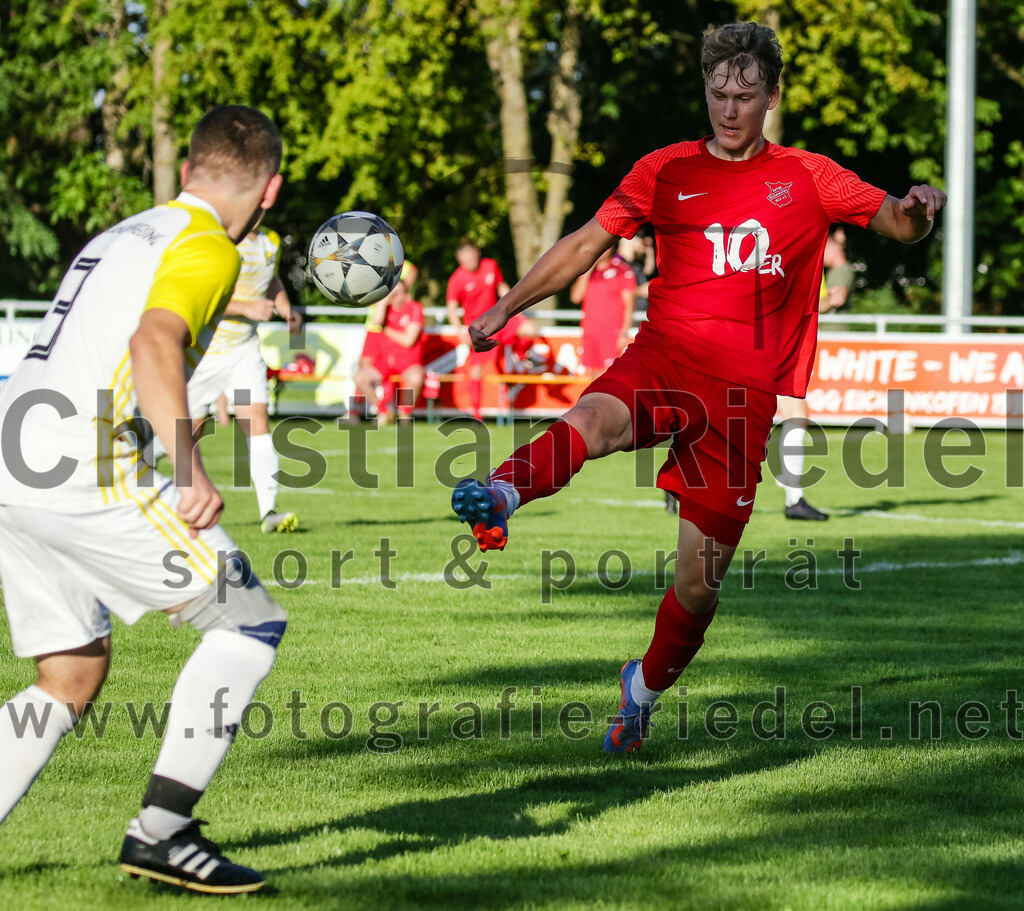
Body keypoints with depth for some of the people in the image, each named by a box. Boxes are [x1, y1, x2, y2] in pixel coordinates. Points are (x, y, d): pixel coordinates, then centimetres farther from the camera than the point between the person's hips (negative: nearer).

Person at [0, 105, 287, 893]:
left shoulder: (122, 235, 24)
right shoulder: (206, 249, -2)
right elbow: (153, 343, -20)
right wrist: (191, 469, -29)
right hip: (83, 472, -9)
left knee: (73, 679, 17)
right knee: (251, 623, 0)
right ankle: (161, 829, -7)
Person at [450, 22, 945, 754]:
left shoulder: (808, 178, 11)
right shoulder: (666, 171, 13)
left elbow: (896, 224, 7)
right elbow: (586, 245, 15)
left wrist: (919, 210, -18)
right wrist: (507, 308, 8)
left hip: (743, 390, 0)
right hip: (664, 357, 0)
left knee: (701, 579, 1)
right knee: (596, 420, -38)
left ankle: (648, 685, 28)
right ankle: (501, 496, -64)